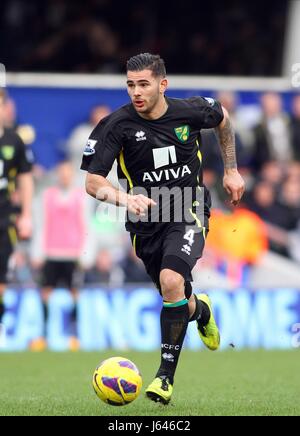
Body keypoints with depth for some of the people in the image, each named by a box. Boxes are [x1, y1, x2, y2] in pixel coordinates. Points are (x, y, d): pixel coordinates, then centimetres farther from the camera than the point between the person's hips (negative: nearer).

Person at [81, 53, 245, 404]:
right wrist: (124, 198, -34)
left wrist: (231, 171, 17)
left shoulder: (191, 112, -9)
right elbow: (92, 182, -15)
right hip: (145, 221, 2)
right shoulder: (117, 125, -14)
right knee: (177, 302, 11)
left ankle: (166, 375, -18)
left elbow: (223, 119, 16)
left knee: (171, 281, -27)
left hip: (188, 213, -2)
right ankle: (201, 310, 52)